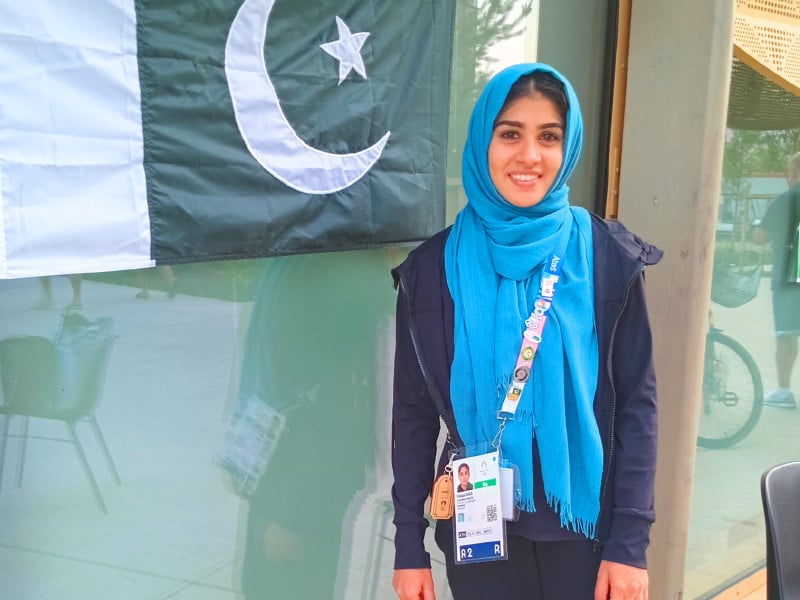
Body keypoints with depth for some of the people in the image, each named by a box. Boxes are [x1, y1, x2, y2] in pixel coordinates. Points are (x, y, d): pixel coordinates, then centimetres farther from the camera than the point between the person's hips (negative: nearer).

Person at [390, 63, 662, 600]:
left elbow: (637, 403, -4)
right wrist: (409, 544, 0)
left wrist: (630, 541, -8)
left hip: (584, 524, 0)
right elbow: (414, 413, 0)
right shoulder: (435, 267, -5)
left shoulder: (608, 259, -7)